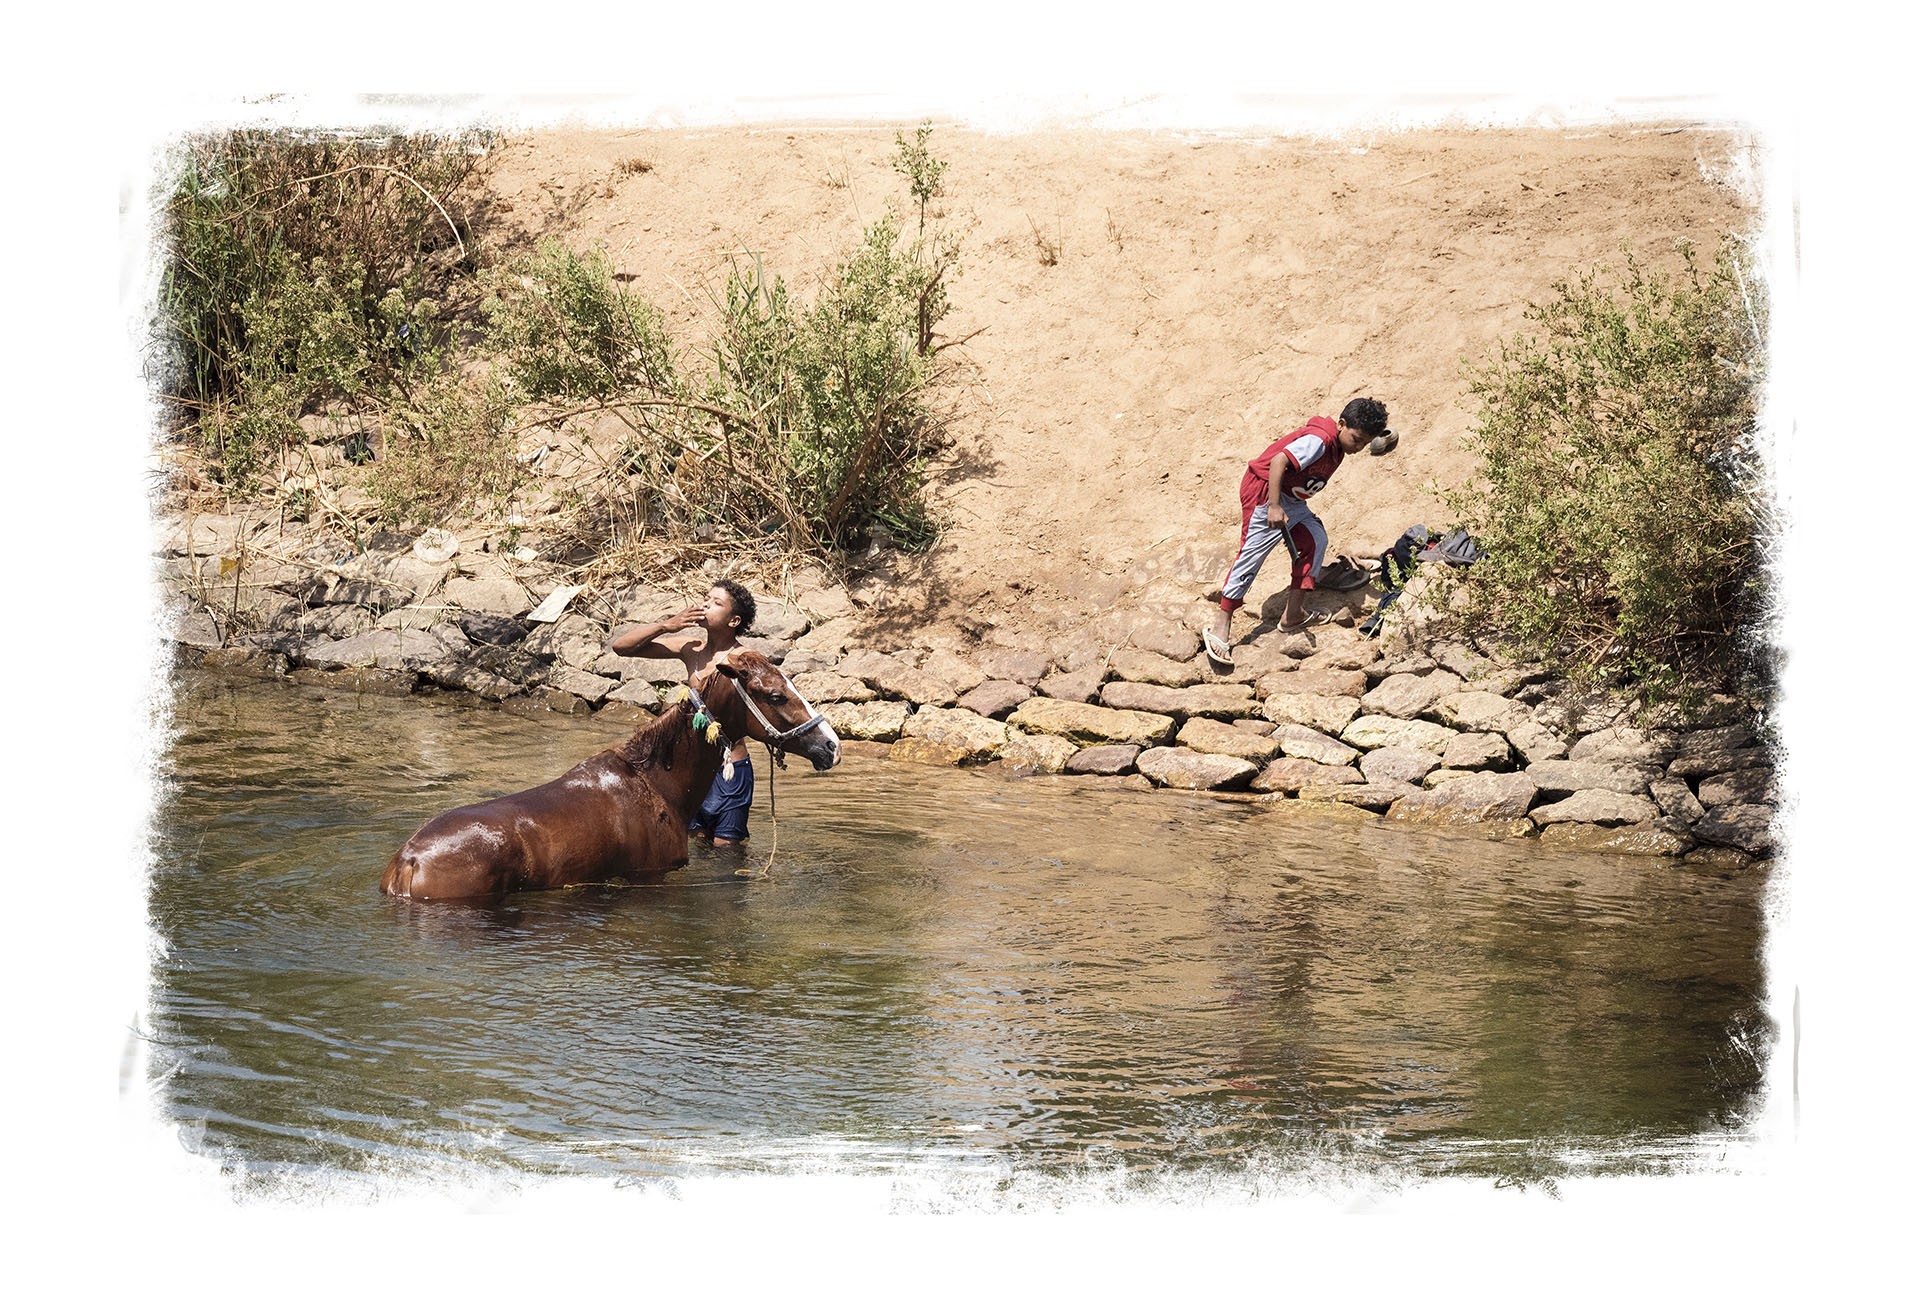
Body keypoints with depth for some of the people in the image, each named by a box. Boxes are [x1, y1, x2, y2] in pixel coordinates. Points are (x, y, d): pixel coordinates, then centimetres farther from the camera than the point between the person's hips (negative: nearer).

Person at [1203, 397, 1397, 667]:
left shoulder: (1338, 446, 7)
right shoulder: (1319, 440, -23)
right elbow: (1279, 461, -30)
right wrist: (1274, 507, -33)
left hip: (1290, 500, 10)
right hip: (1264, 491, -10)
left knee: (1315, 539, 2)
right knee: (1252, 555, -11)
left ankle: (1293, 614, 3)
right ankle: (1220, 628, -10)